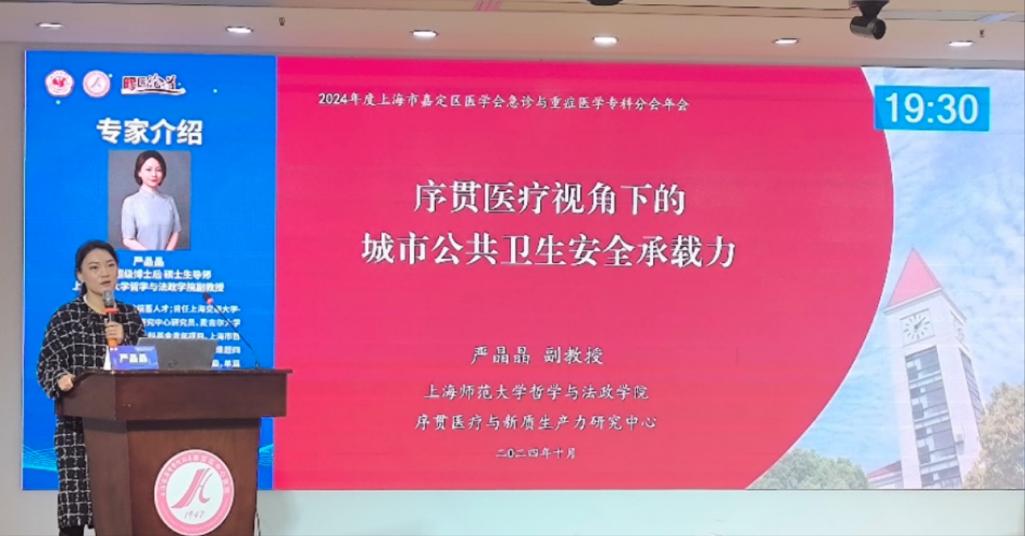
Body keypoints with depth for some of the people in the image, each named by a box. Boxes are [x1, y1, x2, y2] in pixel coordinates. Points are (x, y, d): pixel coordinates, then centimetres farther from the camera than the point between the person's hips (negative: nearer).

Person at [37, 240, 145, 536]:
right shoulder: (65, 317, 1)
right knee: (75, 494, -9)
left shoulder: (130, 316, 12)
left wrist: (123, 342, -9)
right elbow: (46, 366, -3)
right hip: (77, 423, -3)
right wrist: (60, 379, -24)